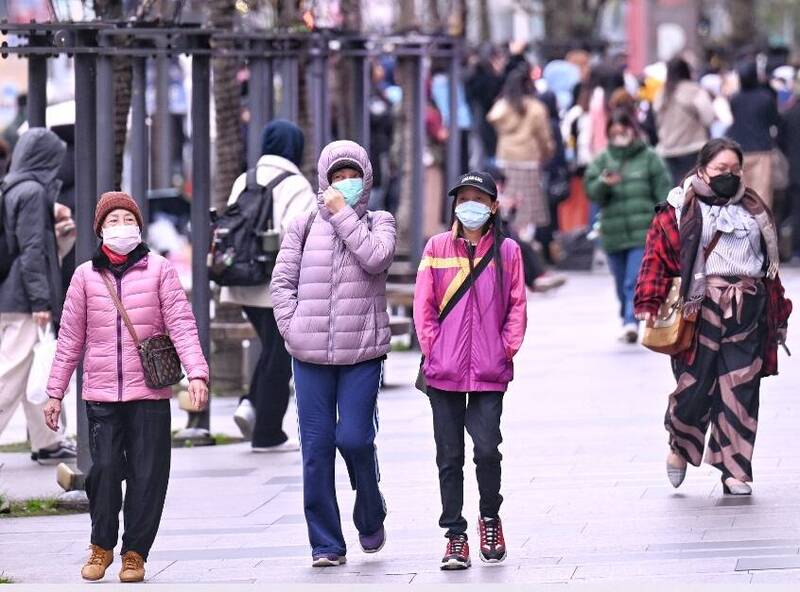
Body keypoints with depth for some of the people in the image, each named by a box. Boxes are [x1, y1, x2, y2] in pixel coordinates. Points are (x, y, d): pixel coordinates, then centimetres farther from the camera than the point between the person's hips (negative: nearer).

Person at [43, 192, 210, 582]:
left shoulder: (158, 270, 4)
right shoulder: (85, 276, 8)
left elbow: (181, 323, -3)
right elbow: (70, 337, 12)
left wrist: (197, 372, -15)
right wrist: (55, 392, 10)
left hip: (149, 392, -1)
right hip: (101, 393, 1)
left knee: (147, 474, -1)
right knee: (105, 468, -7)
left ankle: (135, 553, 11)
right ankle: (101, 546, 14)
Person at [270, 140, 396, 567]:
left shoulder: (379, 223, 8)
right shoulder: (305, 226, 9)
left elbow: (375, 258, -13)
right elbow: (282, 281, 9)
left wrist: (343, 213, -8)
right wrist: (291, 327, -3)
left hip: (363, 353, -1)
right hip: (311, 354, 1)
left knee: (355, 439, -9)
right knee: (316, 447, -1)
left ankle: (370, 517, 19)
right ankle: (326, 543, 4)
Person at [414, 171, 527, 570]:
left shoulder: (506, 251, 5)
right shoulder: (438, 248, 5)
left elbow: (517, 306, 6)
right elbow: (424, 305, 5)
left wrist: (507, 349, -3)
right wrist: (433, 349, -2)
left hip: (489, 372, -1)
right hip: (444, 372, 1)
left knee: (487, 449, -9)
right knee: (449, 456, 2)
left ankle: (490, 518, 16)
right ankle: (455, 536, 9)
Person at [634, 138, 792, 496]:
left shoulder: (753, 211, 18)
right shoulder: (680, 210, 4)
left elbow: (769, 265, 22)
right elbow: (658, 256, -3)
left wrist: (778, 314, 20)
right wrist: (649, 304, -13)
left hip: (746, 313, 3)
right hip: (700, 309, -3)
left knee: (740, 391, -1)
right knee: (695, 384, -4)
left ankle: (735, 472, 5)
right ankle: (681, 445, 26)